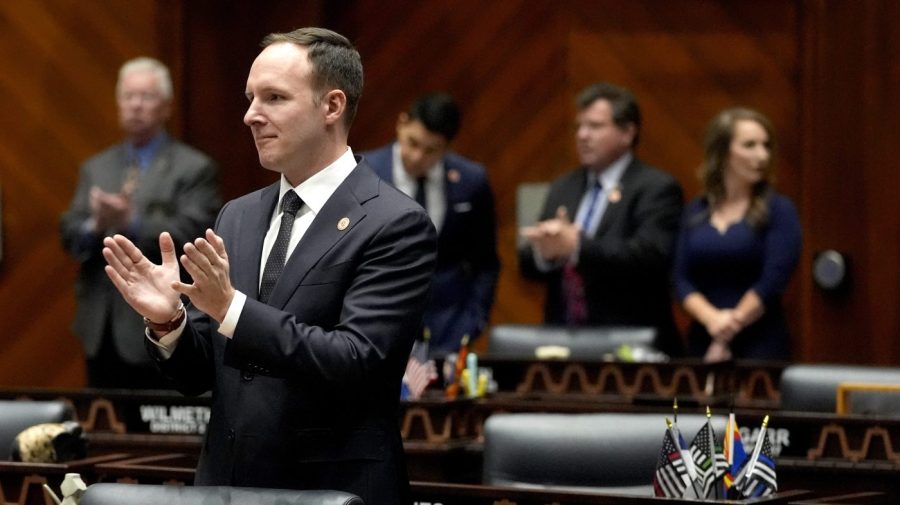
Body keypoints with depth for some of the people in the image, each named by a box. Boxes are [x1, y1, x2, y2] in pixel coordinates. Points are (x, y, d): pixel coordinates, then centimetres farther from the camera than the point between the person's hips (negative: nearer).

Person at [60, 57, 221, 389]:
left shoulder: (195, 170, -1)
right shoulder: (96, 168, 16)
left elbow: (191, 235, -12)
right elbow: (69, 234, 7)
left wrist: (131, 223, -24)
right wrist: (95, 226, -16)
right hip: (101, 331, 5)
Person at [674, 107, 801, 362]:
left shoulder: (779, 210, -1)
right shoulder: (696, 212, 10)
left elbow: (773, 281, -9)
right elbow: (682, 280, 4)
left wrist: (731, 326, -8)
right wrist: (713, 319, -14)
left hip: (761, 344, -3)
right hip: (702, 342, 3)